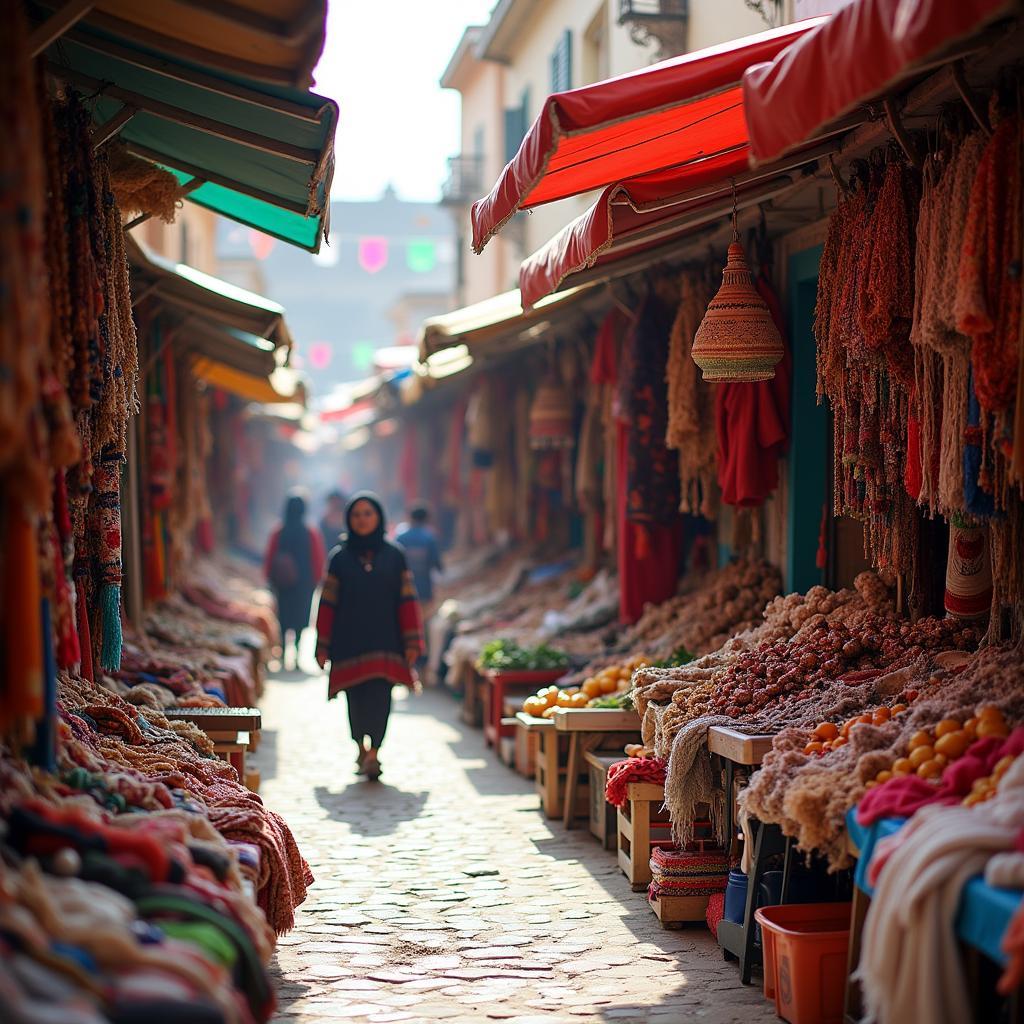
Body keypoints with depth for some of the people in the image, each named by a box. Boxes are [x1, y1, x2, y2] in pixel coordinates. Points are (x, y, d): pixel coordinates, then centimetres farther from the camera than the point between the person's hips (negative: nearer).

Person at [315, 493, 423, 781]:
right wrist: (323, 646, 2)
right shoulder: (339, 557, 5)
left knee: (380, 695, -11)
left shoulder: (394, 556, 5)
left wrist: (412, 642, -1)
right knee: (356, 697, 3)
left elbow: (407, 600, 4)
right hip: (349, 640, 1)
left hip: (385, 639, -1)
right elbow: (327, 603, 5)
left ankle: (373, 752, -15)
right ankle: (362, 748, 21)